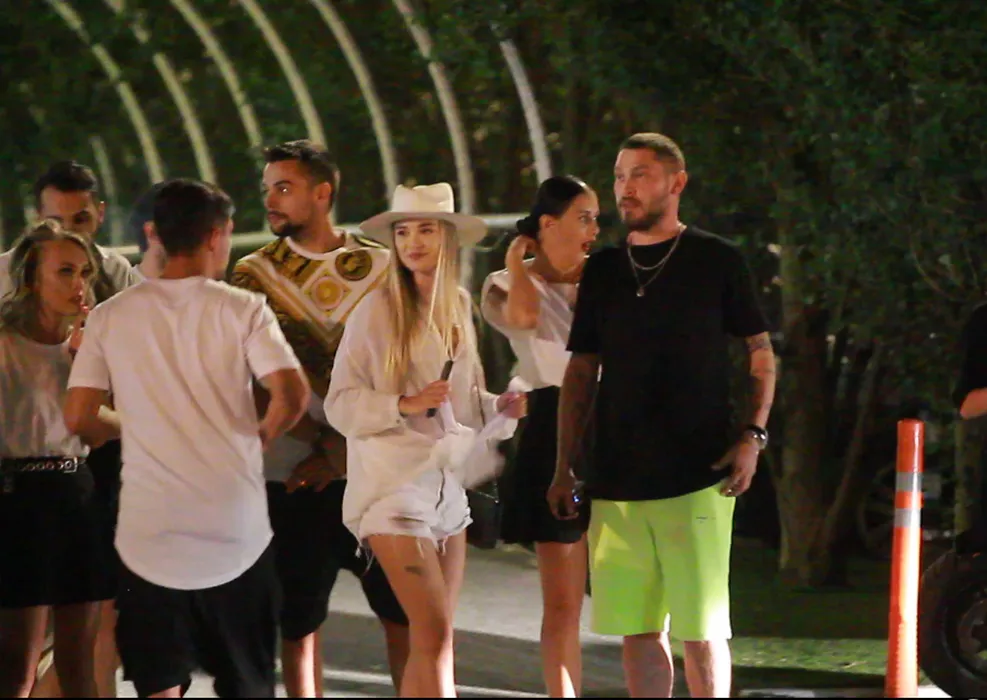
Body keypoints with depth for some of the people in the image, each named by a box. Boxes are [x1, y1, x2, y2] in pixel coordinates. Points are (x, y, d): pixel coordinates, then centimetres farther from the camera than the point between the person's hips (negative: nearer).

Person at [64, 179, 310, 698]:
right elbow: (291, 395, -14)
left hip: (149, 527, 1)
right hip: (235, 527, -1)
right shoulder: (242, 309, -3)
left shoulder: (110, 317, 2)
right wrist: (261, 437, 6)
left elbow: (77, 417, 0)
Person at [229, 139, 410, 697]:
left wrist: (342, 450, -10)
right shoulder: (254, 275, 4)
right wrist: (321, 441, -12)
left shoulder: (380, 268, 5)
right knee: (298, 622, 3)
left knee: (404, 612, 0)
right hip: (292, 479, 0)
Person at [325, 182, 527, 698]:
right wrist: (404, 404, -21)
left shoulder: (458, 306, 11)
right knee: (435, 635, -15)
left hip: (447, 483, 7)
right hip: (393, 486, -7)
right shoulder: (377, 309, -7)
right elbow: (340, 403, -8)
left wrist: (501, 407, 1)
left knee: (430, 643, 9)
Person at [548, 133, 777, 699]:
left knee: (701, 629, -5)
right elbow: (581, 374, 16)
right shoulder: (603, 270, 13)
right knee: (638, 630, 5)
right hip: (617, 482, 4)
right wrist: (564, 467, 10)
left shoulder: (718, 261, 2)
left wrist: (753, 434, -8)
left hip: (697, 480, -4)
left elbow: (762, 355, 5)